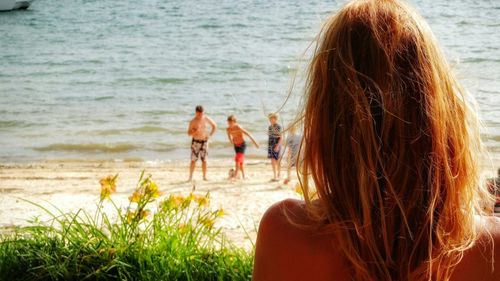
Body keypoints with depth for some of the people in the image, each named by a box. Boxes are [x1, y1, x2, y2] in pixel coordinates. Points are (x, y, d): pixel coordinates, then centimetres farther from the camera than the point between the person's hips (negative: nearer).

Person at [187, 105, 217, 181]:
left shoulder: (206, 119, -1)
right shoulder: (193, 121, -10)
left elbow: (214, 126, 14)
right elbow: (189, 133, -8)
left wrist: (210, 135, 5)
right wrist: (195, 132, -27)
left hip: (204, 141, 3)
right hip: (195, 142, -3)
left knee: (204, 160, 5)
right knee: (193, 160, -6)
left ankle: (204, 177, 13)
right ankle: (190, 177, -2)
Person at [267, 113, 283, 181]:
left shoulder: (279, 127, -12)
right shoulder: (270, 127, 11)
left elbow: (281, 137, -16)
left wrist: (278, 146, -24)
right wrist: (268, 146, 18)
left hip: (277, 145, -7)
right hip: (270, 145, 7)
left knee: (277, 161, -3)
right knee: (273, 161, 5)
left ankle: (278, 176, 2)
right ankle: (275, 176, 9)